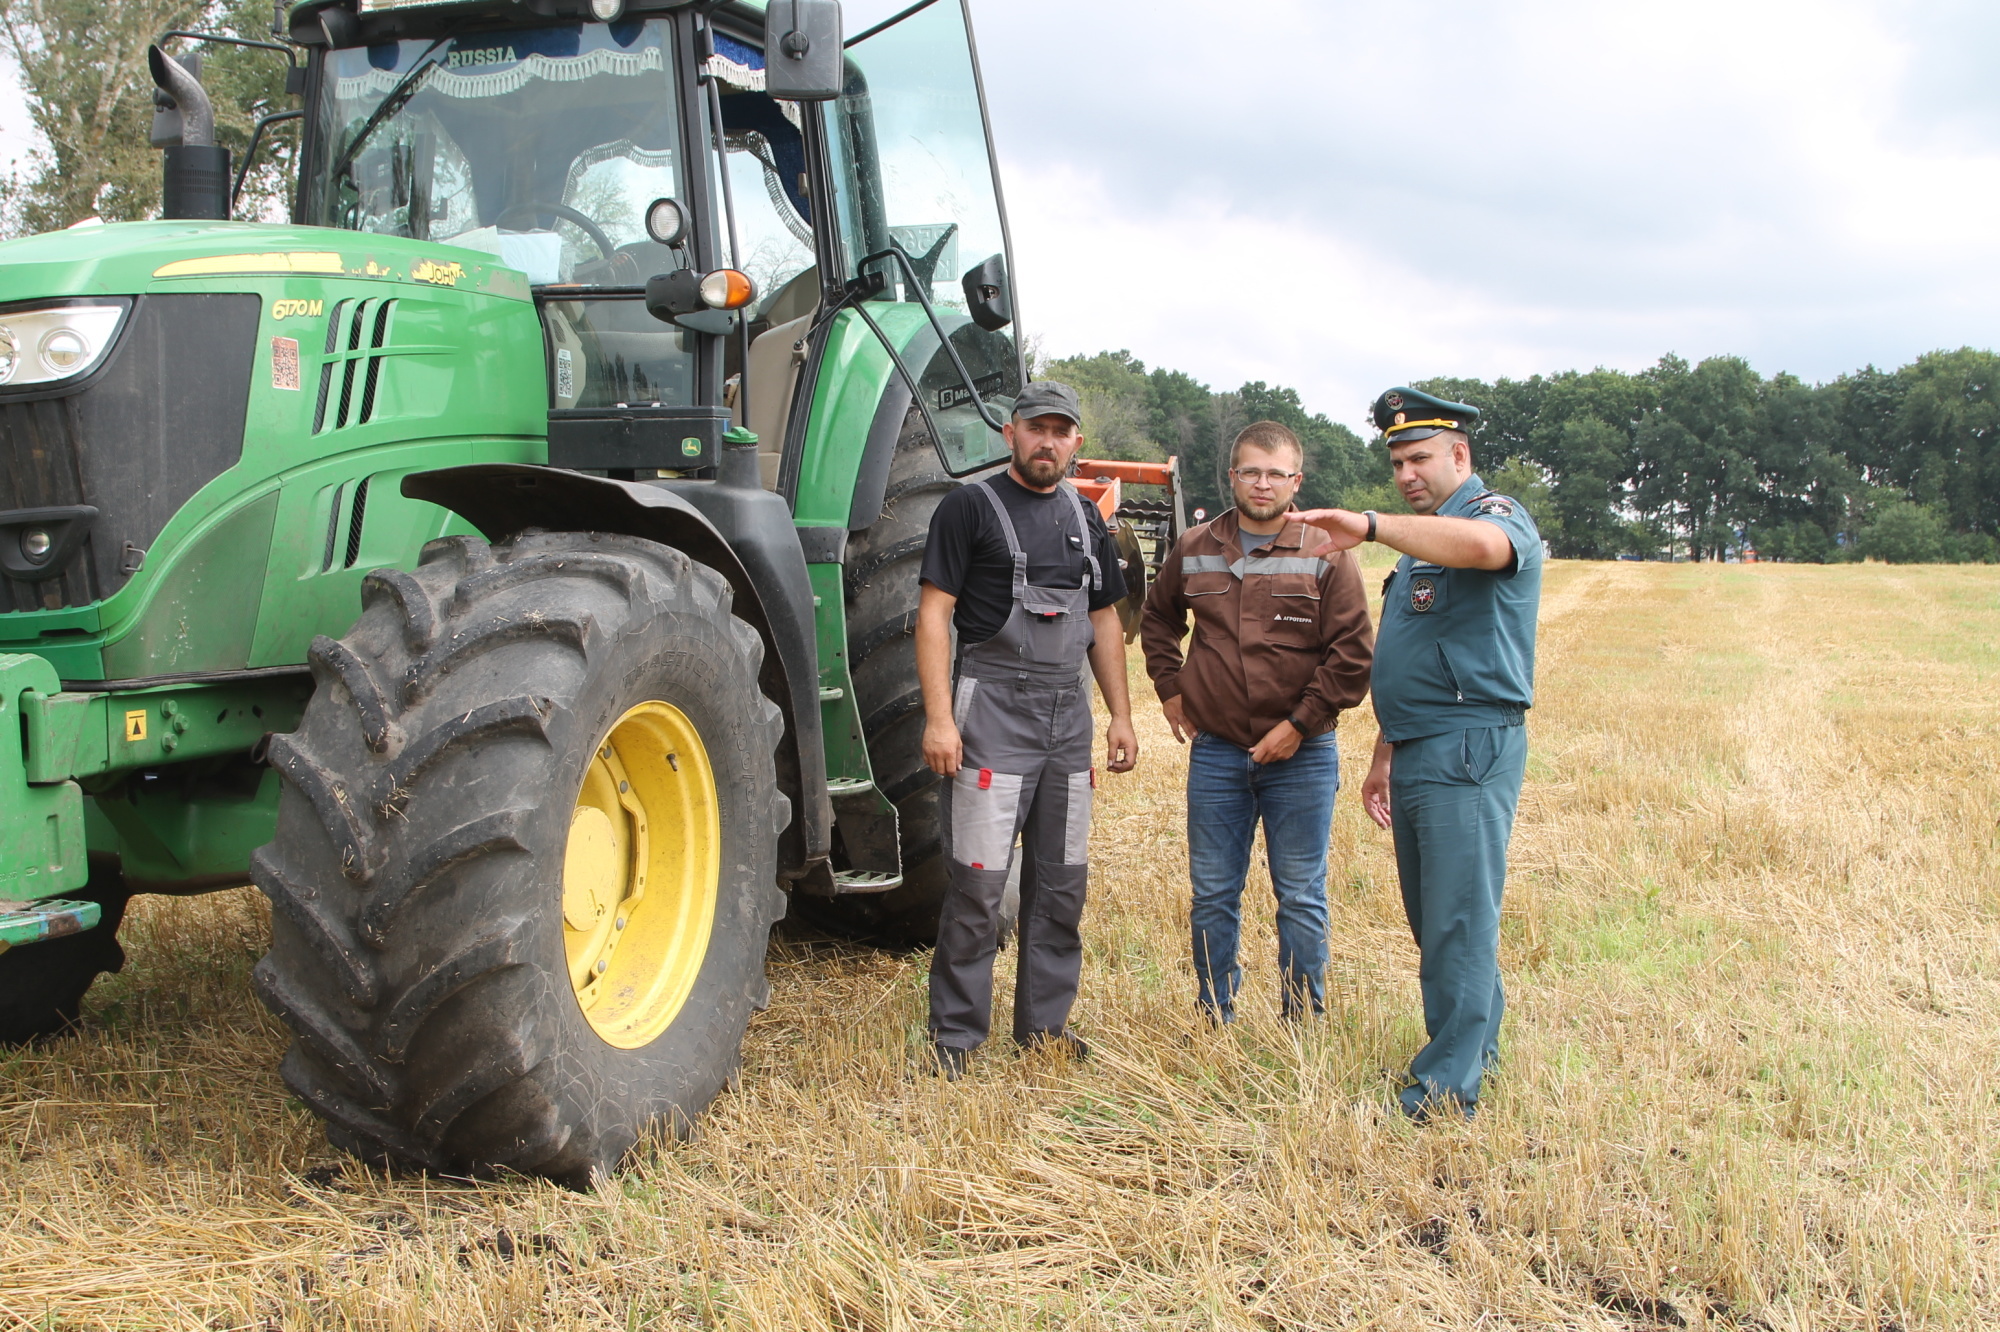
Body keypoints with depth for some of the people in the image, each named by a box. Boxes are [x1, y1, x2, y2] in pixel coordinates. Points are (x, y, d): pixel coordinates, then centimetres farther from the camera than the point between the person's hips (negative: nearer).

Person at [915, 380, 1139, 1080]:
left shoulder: (1085, 519, 16)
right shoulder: (970, 508, -3)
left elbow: (1104, 621, 21)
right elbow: (934, 614, -8)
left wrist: (1121, 714, 14)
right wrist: (938, 716, -16)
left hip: (1069, 717, 6)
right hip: (992, 711, -6)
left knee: (1062, 881, 10)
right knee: (978, 882, -6)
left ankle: (1045, 1023, 22)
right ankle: (956, 1034, 4)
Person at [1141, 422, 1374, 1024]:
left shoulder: (1327, 555, -5)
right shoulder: (1194, 550, 6)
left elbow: (1354, 654, -7)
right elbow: (1157, 619, 24)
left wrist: (1299, 725, -11)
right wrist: (1170, 688, 13)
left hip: (1301, 755, -3)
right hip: (1215, 753, 3)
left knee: (1300, 898, 6)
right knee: (1212, 896, 10)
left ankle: (1302, 1024, 18)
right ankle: (1214, 1020, 23)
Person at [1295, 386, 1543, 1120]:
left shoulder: (1495, 513, -7)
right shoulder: (1421, 539, 23)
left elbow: (1480, 545, -36)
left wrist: (1371, 526, -44)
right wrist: (1384, 757, 25)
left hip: (1470, 749, -9)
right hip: (1417, 751, 10)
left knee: (1458, 918, -8)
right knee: (1434, 913, 15)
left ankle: (1448, 1085, -3)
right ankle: (1478, 1038, 28)